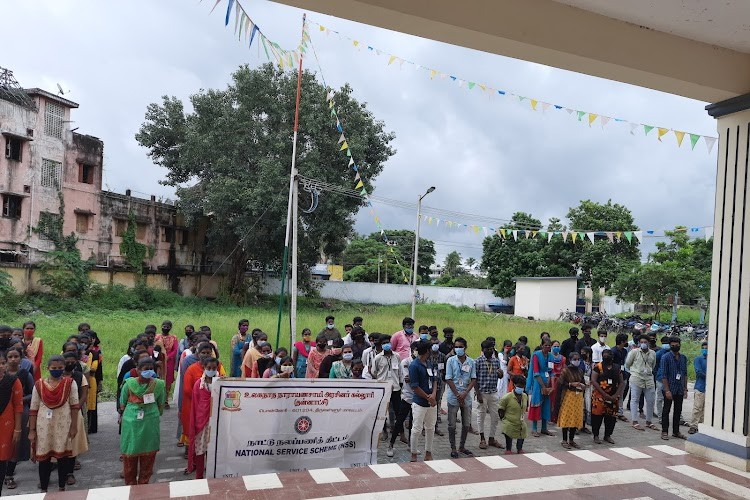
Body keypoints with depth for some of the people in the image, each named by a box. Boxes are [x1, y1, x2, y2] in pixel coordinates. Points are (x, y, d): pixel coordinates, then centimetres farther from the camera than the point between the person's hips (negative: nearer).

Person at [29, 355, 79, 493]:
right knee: (43, 457, 7)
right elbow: (33, 410, 2)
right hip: (44, 426, 1)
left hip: (63, 426, -1)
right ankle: (43, 489, 21)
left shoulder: (70, 383, -4)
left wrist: (74, 426, -5)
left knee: (63, 456, 8)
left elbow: (75, 406, -2)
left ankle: (62, 487, 21)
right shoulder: (39, 385, -1)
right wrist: (32, 430, 0)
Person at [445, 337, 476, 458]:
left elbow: (473, 379, 0)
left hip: (467, 397, 3)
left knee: (466, 424, 11)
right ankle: (453, 449, 16)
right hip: (453, 397, -2)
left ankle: (462, 447, 27)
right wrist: (458, 395, -12)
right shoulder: (451, 360, -4)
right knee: (452, 425, 3)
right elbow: (449, 379, -6)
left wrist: (464, 394, -11)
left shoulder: (471, 362, 2)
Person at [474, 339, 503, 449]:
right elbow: (474, 379, -8)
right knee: (481, 415, 7)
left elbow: (499, 377, 15)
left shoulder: (496, 361, 5)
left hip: (493, 392, 4)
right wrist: (478, 394, -13)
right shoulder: (478, 361, -8)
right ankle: (482, 439, 20)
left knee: (495, 416, 8)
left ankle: (491, 439, 22)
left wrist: (501, 374, -9)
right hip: (482, 392, -4)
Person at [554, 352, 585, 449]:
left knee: (576, 418, 7)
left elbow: (582, 382, 21)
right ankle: (564, 440, 9)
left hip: (578, 397, 6)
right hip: (568, 396, -6)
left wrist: (583, 386, -1)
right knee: (566, 418, -2)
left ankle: (571, 439, 20)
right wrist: (571, 384, -20)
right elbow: (560, 384, -12)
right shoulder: (565, 370, -8)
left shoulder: (580, 371, 10)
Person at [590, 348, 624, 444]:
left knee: (611, 417, 8)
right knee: (597, 415, 0)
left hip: (613, 397, 4)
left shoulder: (617, 368, 9)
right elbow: (593, 381, -11)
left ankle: (608, 435, 24)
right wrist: (604, 394, -16)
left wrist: (616, 395, -6)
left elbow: (621, 382, 7)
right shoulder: (598, 367, -4)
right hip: (599, 396, -4)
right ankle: (596, 435, 14)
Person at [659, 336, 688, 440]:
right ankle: (665, 432, 9)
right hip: (669, 389, -5)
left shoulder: (683, 358, 8)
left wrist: (685, 388, 7)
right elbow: (663, 375, -12)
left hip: (680, 389, 5)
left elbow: (685, 374, 14)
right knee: (666, 410, 2)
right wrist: (667, 390, -16)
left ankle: (676, 431, 23)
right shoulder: (666, 357, -9)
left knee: (678, 411, 12)